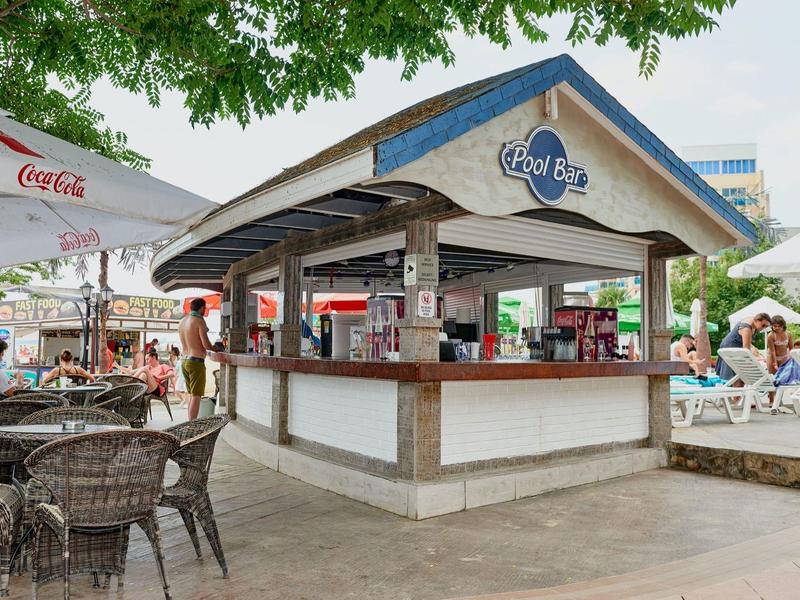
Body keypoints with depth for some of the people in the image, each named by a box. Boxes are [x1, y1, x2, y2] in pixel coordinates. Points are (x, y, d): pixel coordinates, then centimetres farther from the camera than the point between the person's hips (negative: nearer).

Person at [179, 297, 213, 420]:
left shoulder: (182, 321, 12)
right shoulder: (199, 320, -11)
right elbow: (206, 344, -17)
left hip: (184, 361, 8)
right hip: (196, 361, -8)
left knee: (191, 394, 16)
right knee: (196, 395, -5)